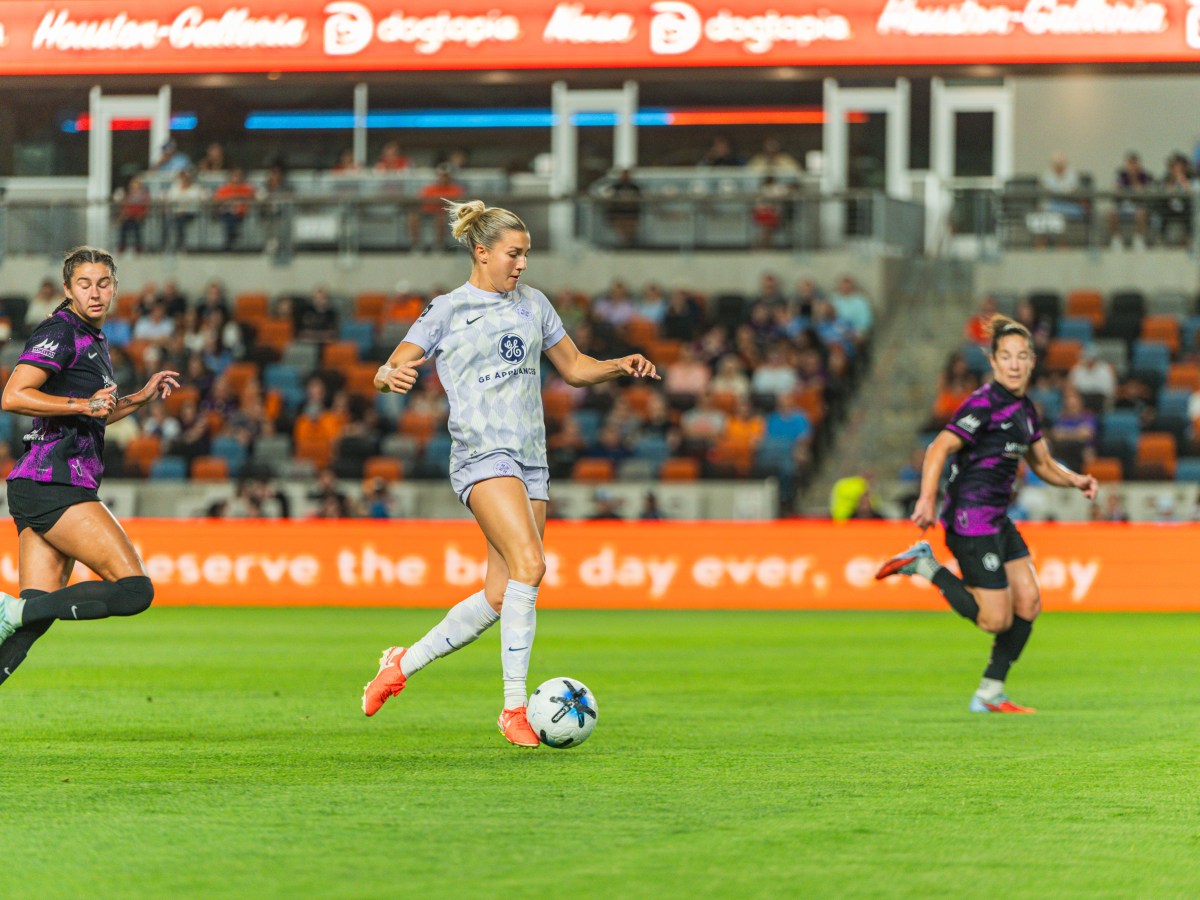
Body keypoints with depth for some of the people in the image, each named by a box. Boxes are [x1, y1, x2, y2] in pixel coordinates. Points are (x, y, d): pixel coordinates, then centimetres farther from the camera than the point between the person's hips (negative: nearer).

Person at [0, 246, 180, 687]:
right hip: (54, 485, -10)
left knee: (36, 613, 1)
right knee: (134, 589, -15)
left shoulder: (94, 340, 23)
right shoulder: (60, 331, -7)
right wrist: (84, 404, -20)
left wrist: (141, 398, 26)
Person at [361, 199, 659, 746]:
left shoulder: (533, 305, 18)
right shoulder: (448, 310, 4)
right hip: (481, 454, -6)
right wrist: (391, 375, -24)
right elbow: (388, 371, 0)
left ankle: (403, 664, 21)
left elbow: (574, 369, 24)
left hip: (530, 460, 6)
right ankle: (515, 707, -22)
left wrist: (621, 366, 5)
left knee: (499, 597, 2)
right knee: (529, 563, -25)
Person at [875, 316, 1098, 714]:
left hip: (997, 521, 9)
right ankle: (925, 565, 4)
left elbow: (1042, 464, 22)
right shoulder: (984, 404, -15)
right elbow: (939, 448, -21)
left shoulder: (1024, 408, 13)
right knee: (997, 619, -9)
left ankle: (990, 695, 12)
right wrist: (927, 499, -33)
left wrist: (1075, 480, 4)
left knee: (1028, 602, 4)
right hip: (970, 519, -9)